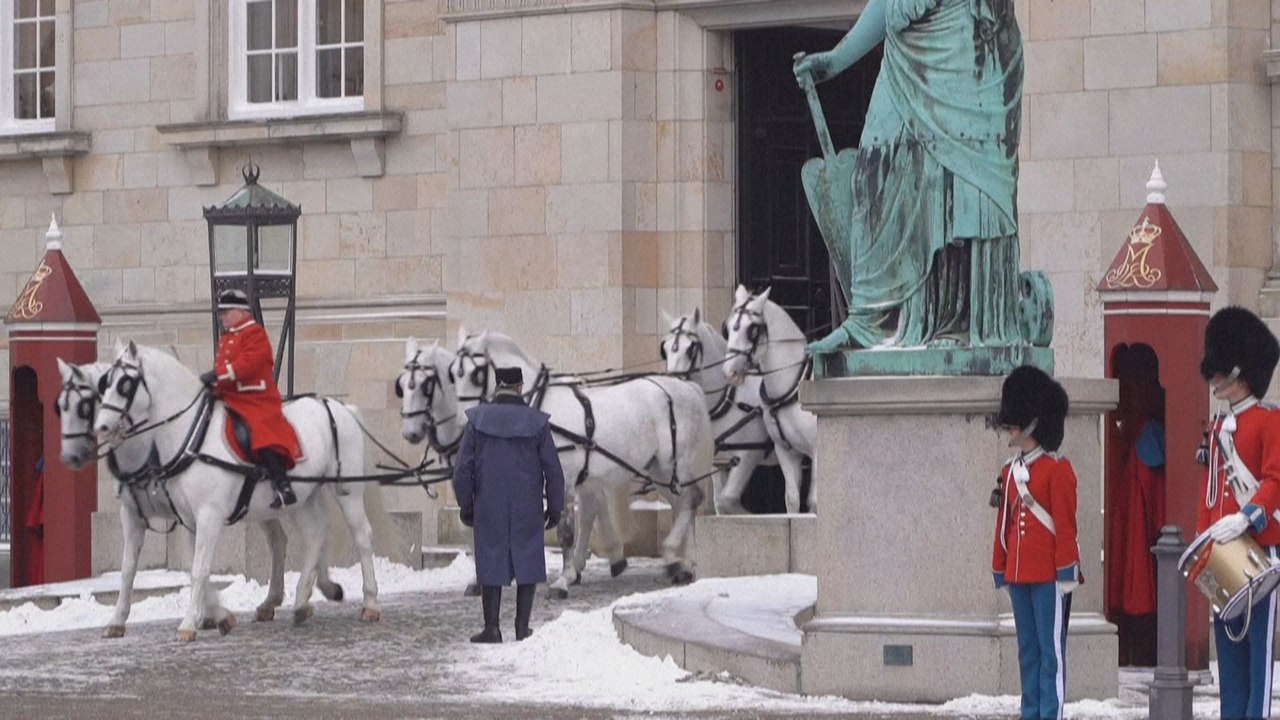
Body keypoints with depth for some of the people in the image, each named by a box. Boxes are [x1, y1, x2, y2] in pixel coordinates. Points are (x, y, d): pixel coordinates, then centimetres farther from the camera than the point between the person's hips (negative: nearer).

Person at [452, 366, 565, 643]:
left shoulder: (477, 420, -4)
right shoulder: (537, 423, -5)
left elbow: (463, 469, -2)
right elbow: (553, 470, -2)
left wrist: (466, 506, 9)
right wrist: (555, 507, 9)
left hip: (489, 509, 0)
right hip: (527, 510, 0)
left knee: (491, 565, 6)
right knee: (527, 565, 9)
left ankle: (491, 628, 4)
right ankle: (522, 626, 8)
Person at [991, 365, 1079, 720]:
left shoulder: (1057, 469, -8)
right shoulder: (1010, 471, 13)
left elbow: (1066, 526, -11)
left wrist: (1067, 572, -14)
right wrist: (1000, 570, 16)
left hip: (1048, 576, -7)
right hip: (1018, 574, 7)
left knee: (1050, 650, -3)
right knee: (1028, 650, 10)